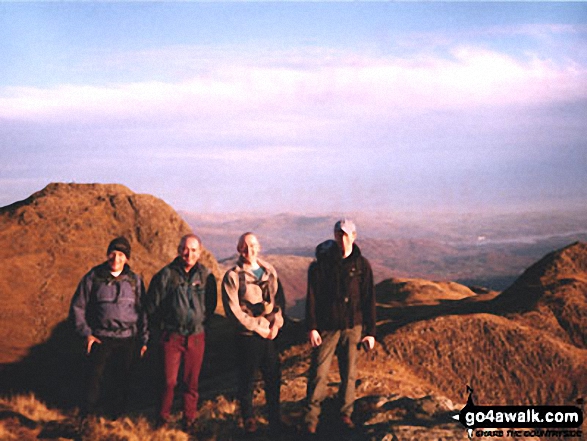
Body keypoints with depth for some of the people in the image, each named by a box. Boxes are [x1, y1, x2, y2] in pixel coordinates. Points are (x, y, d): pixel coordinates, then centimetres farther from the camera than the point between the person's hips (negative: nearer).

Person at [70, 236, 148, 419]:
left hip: (127, 340, 2)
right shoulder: (93, 278, 0)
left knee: (122, 381, 8)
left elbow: (143, 311, 12)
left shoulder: (135, 280, 7)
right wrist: (86, 333, -3)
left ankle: (117, 417, 22)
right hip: (100, 338, -2)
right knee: (95, 377, -6)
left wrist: (144, 340, 8)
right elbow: (77, 307, 5)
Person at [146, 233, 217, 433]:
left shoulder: (206, 276, 2)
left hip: (196, 336, 2)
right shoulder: (166, 275, -6)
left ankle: (189, 420, 21)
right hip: (171, 336, -2)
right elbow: (152, 305, 3)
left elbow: (211, 305, 16)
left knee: (192, 382, 8)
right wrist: (161, 329, 7)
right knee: (169, 381, -1)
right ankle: (163, 419, 15)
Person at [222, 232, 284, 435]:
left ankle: (275, 420, 23)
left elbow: (279, 298, 10)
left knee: (273, 379, 8)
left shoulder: (269, 271, 7)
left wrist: (276, 324, -5)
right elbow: (233, 310, -12)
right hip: (247, 336, -4)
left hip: (271, 335, 4)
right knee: (246, 380, 7)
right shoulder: (232, 276, -7)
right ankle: (249, 421, 23)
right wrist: (258, 328, -11)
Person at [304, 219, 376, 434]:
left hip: (353, 327, 2)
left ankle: (346, 414, 21)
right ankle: (311, 416, 6)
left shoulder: (362, 265, 2)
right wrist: (311, 328, -9)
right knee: (319, 373, -3)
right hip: (327, 327, -1)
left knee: (349, 373, 7)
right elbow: (312, 297, -3)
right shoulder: (321, 263, -3)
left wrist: (370, 332, 2)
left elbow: (369, 300, 4)